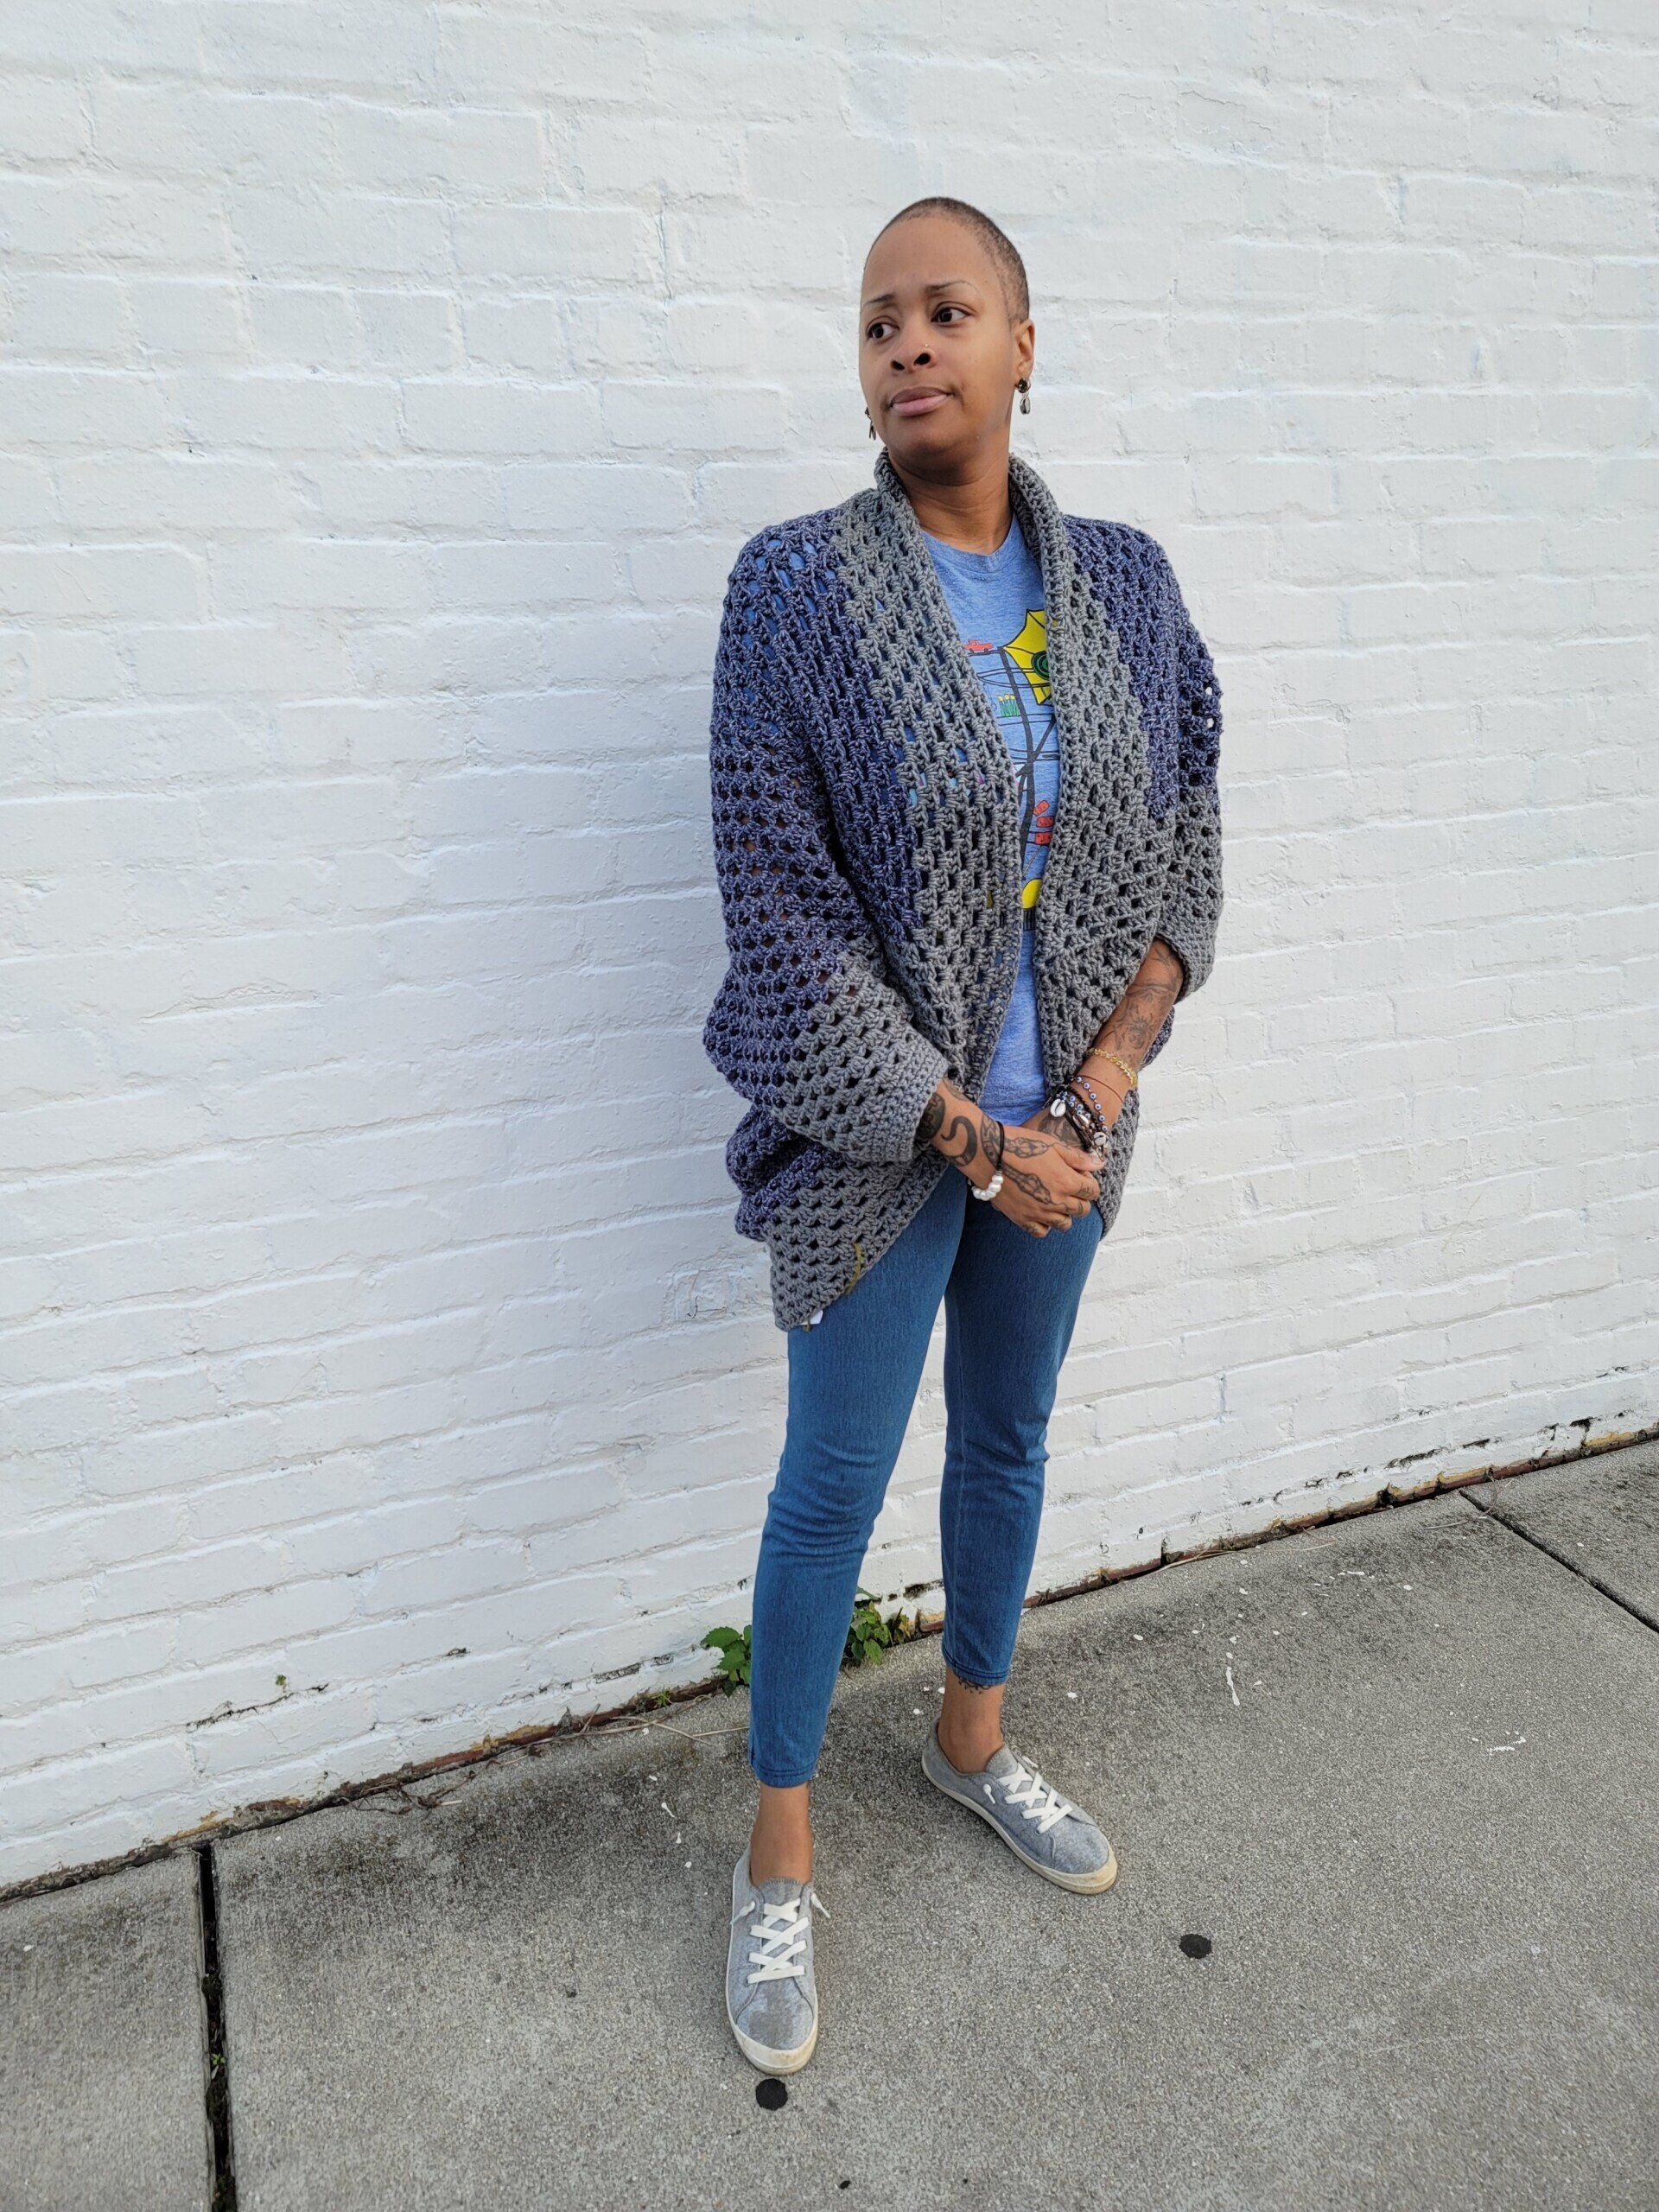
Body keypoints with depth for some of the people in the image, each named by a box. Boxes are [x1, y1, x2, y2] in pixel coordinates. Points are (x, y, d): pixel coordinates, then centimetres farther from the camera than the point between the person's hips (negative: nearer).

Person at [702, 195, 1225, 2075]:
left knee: (1010, 1440, 20)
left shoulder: (1123, 582, 2)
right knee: (834, 1485, 8)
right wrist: (976, 1140, -15)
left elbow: (1184, 843, 6)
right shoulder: (795, 587, -11)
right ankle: (780, 1854, 31)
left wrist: (1108, 1075, -7)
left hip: (1065, 1119, 5)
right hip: (882, 1139, -4)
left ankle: (973, 1741, 46)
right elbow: (783, 915, -15)